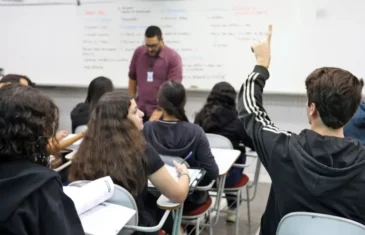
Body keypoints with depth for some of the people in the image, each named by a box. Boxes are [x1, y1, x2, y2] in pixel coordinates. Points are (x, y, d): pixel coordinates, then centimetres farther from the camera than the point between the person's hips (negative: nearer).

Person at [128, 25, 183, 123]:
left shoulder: (173, 57, -11)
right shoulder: (138, 52, 3)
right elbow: (132, 78, 13)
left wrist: (160, 110, -25)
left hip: (162, 113, -4)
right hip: (140, 111, 4)